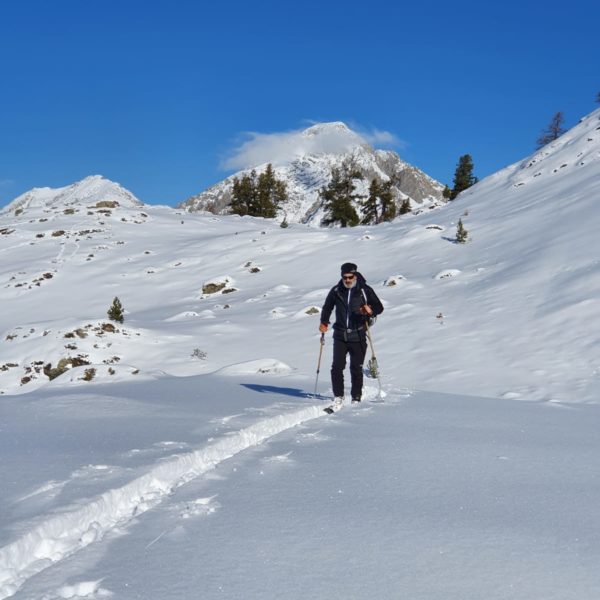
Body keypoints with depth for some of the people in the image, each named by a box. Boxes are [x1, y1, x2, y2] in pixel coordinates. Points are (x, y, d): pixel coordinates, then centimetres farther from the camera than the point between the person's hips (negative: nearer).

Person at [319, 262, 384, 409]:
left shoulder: (365, 290, -1)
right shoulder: (336, 291, 6)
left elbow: (379, 307, 0)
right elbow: (327, 307, 19)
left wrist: (370, 311, -21)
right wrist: (324, 322, 4)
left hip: (358, 336, -2)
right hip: (340, 335, 2)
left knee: (356, 368, 2)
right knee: (337, 367, -7)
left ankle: (356, 398, 14)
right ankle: (338, 397, 6)